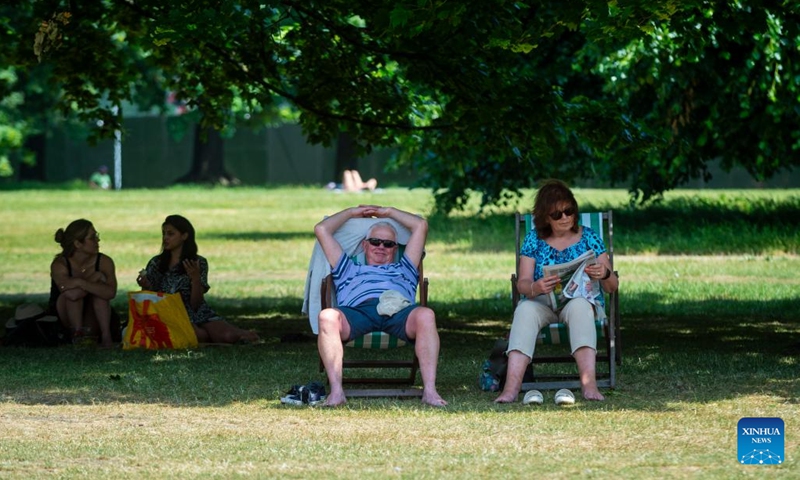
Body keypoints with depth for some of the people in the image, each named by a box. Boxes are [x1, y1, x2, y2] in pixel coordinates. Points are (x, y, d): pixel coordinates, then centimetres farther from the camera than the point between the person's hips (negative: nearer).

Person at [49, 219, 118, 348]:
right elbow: (71, 294, -35)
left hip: (92, 324, 2)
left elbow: (111, 293, -28)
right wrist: (93, 279, -24)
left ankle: (106, 335, -28)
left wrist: (81, 283, -35)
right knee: (74, 292, -28)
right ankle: (77, 334, -27)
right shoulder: (59, 265, -16)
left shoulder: (104, 262, -10)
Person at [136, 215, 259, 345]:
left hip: (198, 314, 0)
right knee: (199, 335, -36)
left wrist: (195, 278, -17)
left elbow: (195, 304, -1)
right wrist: (146, 287, -12)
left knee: (227, 335, -30)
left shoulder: (199, 263, 4)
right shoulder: (156, 264, 8)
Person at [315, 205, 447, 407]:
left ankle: (429, 390, -43)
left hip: (398, 310, 1)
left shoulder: (403, 269, 44)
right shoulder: (349, 270, 42)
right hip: (358, 310, -1)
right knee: (327, 317, -36)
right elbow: (321, 229, 43)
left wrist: (388, 212, 51)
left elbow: (420, 225, 45)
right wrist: (352, 212, 53)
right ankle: (336, 391, -44)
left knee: (425, 316, -36)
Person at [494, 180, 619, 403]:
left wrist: (604, 275, -19)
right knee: (525, 309, -35)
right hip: (542, 302, 1)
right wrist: (534, 288, -27)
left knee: (579, 306, -38)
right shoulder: (534, 239, 10)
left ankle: (589, 384, -52)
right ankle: (512, 385, -51)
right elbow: (522, 283, -1)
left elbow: (612, 286, 7)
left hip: (581, 299, -1)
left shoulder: (589, 237, 9)